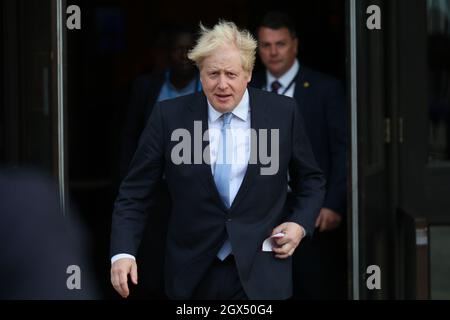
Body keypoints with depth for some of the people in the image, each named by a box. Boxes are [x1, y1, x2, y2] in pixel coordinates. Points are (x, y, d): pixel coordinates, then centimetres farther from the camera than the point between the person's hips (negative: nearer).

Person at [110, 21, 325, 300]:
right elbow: (136, 193, -3)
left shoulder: (283, 113, -4)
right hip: (193, 274, 1)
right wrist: (123, 253, -15)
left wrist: (300, 224, -6)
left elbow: (311, 180, 10)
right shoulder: (169, 117, -5)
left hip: (260, 272, -1)